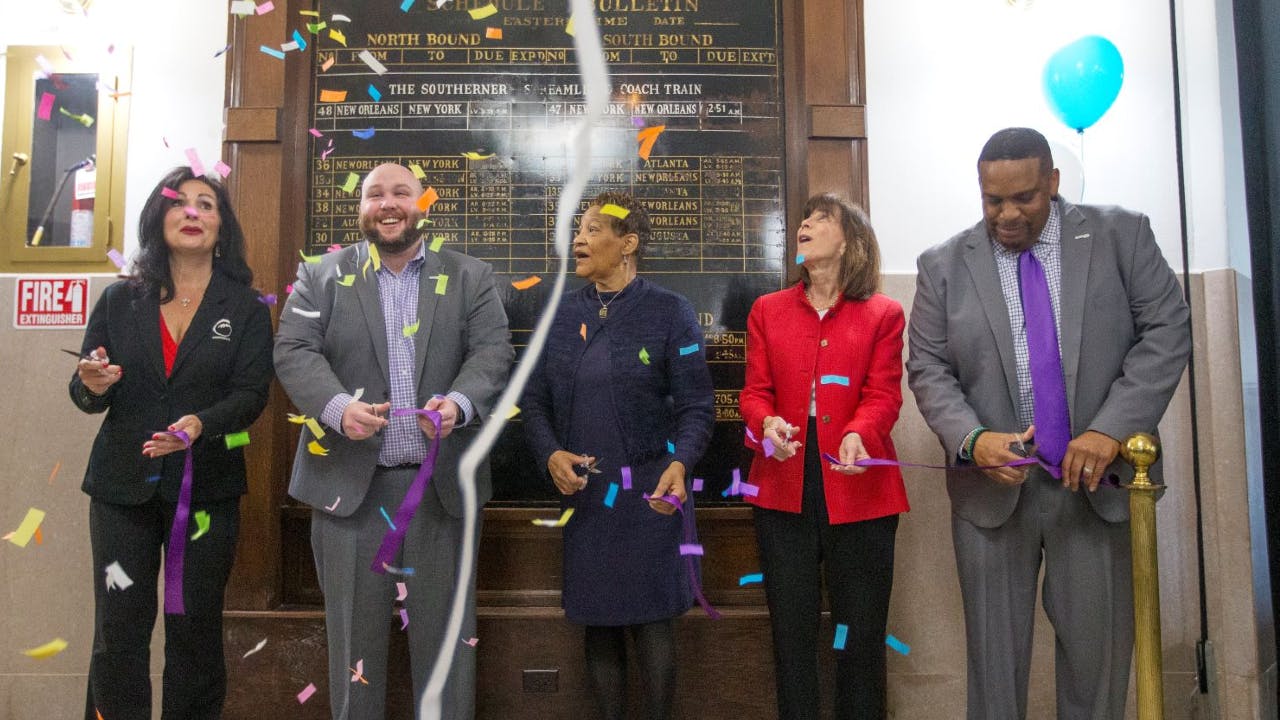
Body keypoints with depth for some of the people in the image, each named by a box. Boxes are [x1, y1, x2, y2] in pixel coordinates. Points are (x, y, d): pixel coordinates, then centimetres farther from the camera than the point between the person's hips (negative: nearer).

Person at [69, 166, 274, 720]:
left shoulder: (246, 309, 2)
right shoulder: (119, 300, 8)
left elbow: (251, 394, -7)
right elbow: (84, 395, 9)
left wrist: (201, 424, -26)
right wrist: (93, 387, -15)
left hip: (206, 488, -1)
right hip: (122, 485, 2)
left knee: (195, 631, 7)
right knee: (118, 632, 4)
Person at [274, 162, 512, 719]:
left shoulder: (470, 276, 8)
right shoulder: (321, 275, 8)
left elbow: (492, 350, -1)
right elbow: (293, 351, -2)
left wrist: (459, 403, -21)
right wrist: (338, 406, -21)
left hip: (443, 484, 0)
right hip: (350, 482, 0)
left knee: (445, 628, 9)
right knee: (354, 629, 11)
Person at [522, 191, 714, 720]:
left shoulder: (670, 312, -4)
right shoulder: (561, 314, 7)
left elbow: (695, 406, -6)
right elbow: (535, 398, 9)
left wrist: (680, 463, -24)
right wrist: (550, 454, -9)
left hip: (649, 492, -3)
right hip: (584, 493, 4)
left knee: (652, 618, 2)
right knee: (597, 622, 12)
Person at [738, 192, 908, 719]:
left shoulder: (883, 315, 6)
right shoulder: (768, 310, 13)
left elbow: (883, 395, -4)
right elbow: (755, 392, 7)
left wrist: (858, 434, -25)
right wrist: (768, 424, -16)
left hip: (857, 489, -2)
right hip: (785, 488, 2)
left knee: (861, 632, 6)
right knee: (791, 630, 8)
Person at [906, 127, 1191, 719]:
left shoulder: (1121, 236, 2)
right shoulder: (944, 265, 3)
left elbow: (1167, 333, -2)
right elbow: (928, 368, 1)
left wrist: (1110, 430, -15)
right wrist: (972, 439, -17)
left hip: (1098, 480, 0)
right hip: (994, 485, 0)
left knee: (1099, 648, 7)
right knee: (995, 653, 8)